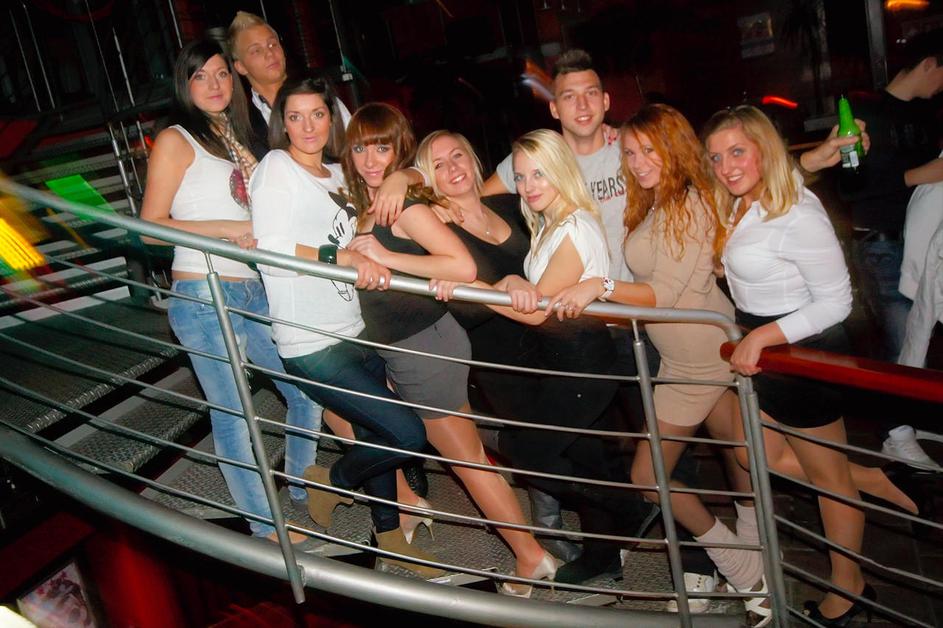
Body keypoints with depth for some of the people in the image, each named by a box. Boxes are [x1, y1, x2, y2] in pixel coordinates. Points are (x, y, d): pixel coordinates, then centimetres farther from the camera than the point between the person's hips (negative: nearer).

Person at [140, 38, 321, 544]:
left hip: (254, 293, 8)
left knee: (307, 393, 13)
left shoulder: (234, 138, 16)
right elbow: (150, 225, -10)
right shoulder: (176, 140, -4)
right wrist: (227, 229, -16)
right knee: (233, 416, -1)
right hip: (204, 297, -7)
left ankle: (303, 492, 34)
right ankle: (267, 529, 15)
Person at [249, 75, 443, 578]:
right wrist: (344, 256, -25)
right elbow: (268, 251, -18)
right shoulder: (276, 167, -7)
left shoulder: (337, 174, 14)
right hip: (311, 345, -7)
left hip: (354, 333, 8)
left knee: (376, 437, 17)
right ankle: (331, 481, 17)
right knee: (408, 436, -10)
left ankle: (389, 540, 36)